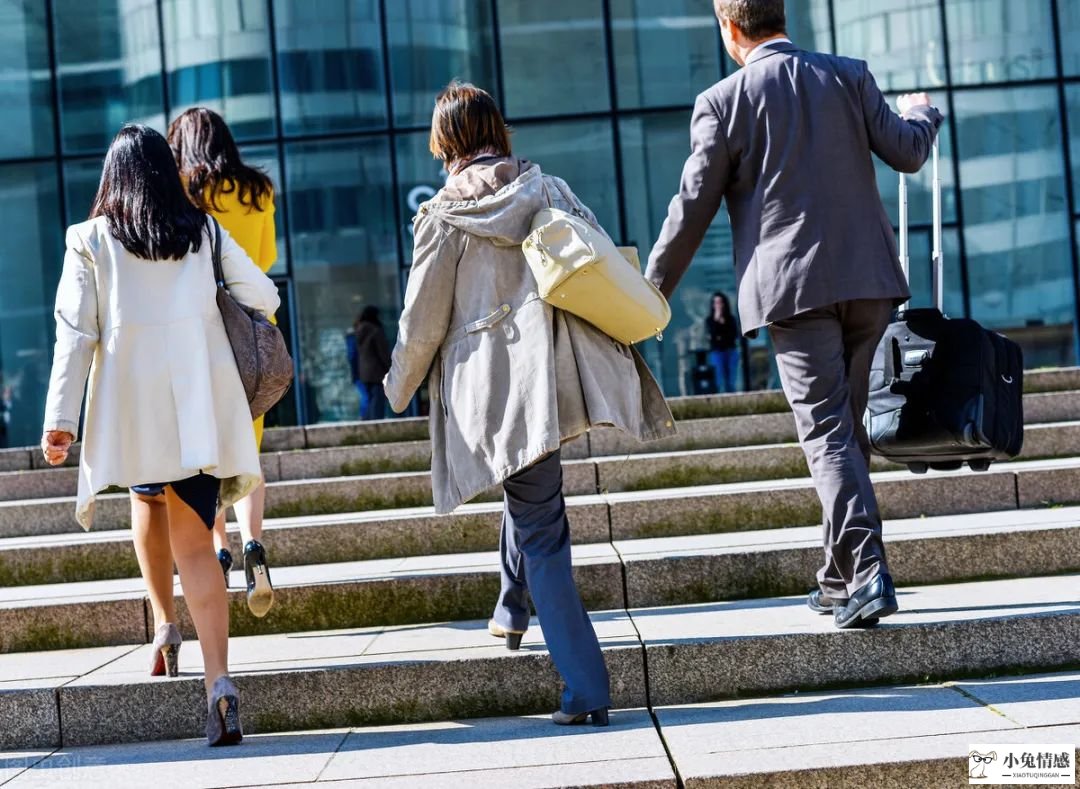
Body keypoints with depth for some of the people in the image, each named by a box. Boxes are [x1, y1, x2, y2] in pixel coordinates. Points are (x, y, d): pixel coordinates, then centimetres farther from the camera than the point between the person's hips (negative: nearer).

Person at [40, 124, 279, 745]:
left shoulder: (89, 240, 2)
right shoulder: (204, 232, 6)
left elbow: (76, 333, -3)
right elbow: (265, 297, 7)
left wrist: (60, 417, -3)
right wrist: (225, 302, 29)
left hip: (131, 403, 0)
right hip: (202, 404, 1)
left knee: (149, 501, 29)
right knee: (194, 542, -2)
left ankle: (165, 625, 25)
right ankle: (219, 680, -15)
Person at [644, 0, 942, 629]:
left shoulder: (722, 102, -3)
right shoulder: (849, 76, 7)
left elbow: (693, 208, -2)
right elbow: (907, 152, 8)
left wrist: (651, 293, 8)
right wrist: (923, 113, 32)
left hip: (793, 288, -4)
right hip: (867, 279, 4)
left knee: (827, 433, -4)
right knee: (850, 428, 14)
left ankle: (867, 572, -16)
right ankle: (842, 577, 21)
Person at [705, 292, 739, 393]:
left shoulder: (731, 319, 8)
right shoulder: (709, 319, 3)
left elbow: (735, 335, 2)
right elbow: (710, 335, -10)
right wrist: (716, 320, -13)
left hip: (731, 351, 2)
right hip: (717, 352, -2)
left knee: (731, 382, 1)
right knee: (721, 382, -10)